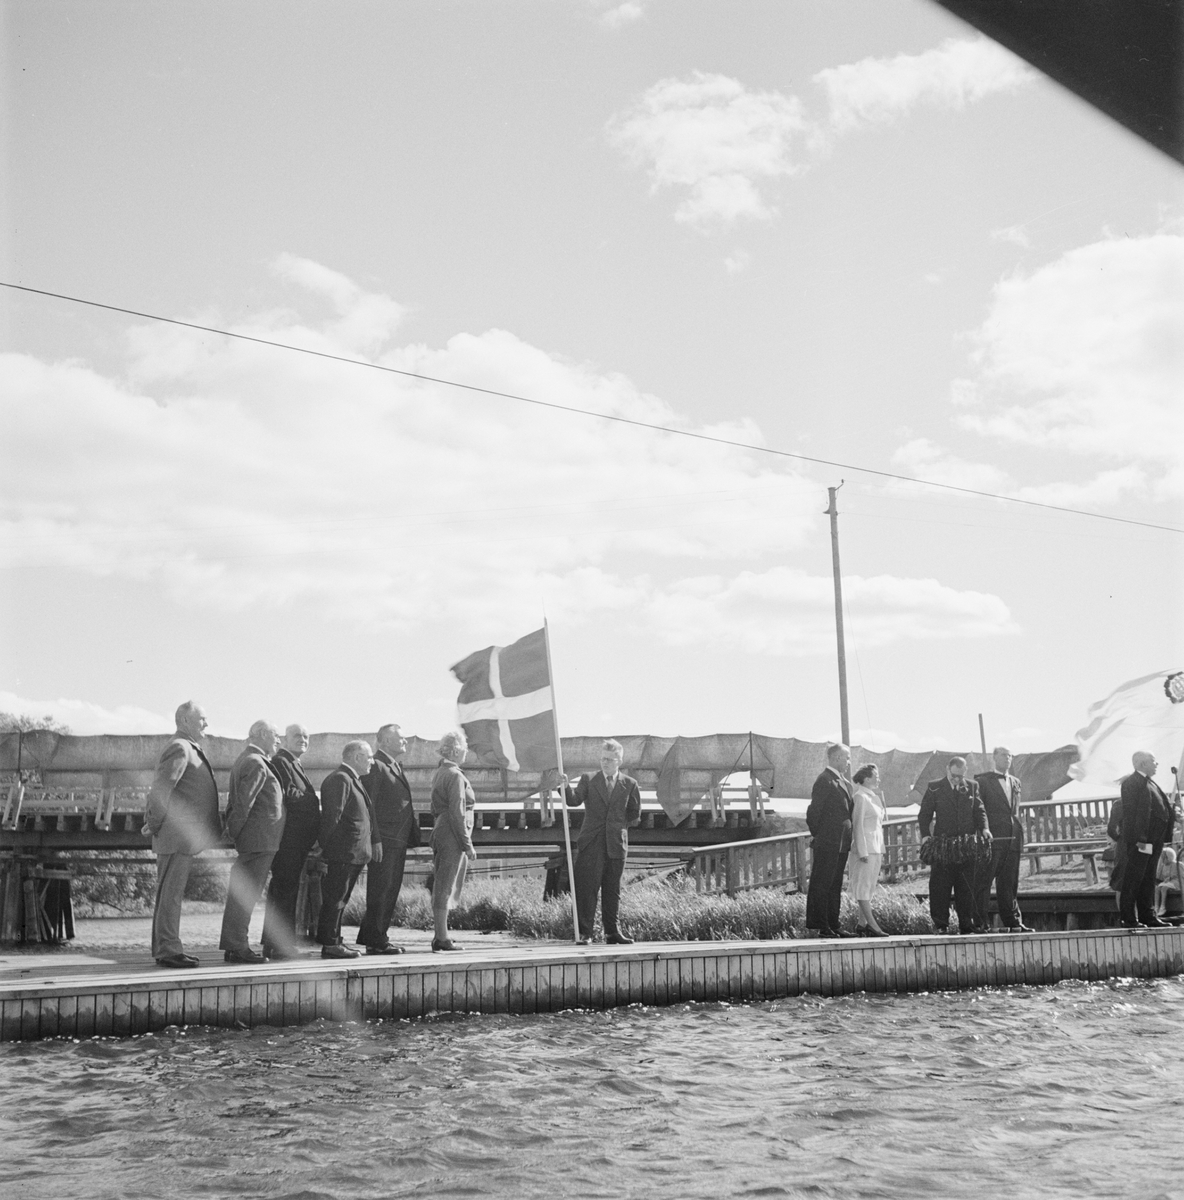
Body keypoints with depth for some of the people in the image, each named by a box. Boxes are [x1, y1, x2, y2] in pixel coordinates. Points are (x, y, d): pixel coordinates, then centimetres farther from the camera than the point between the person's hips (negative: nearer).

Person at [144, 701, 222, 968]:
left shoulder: (190, 749, 20)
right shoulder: (179, 748, -14)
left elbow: (159, 790, 25)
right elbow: (160, 789, -21)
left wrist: (153, 821, 19)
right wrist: (156, 823, -12)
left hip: (185, 836, 10)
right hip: (177, 835, -10)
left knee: (171, 892, 13)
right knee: (170, 892, -7)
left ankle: (166, 948, 19)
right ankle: (167, 950, -5)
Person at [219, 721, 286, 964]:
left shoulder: (244, 760, 19)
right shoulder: (256, 764, -15)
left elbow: (235, 800, 19)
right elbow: (244, 801, -20)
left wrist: (231, 829, 16)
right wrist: (234, 830, -13)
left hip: (254, 839, 10)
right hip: (260, 838, -10)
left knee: (240, 892, 12)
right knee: (246, 893, -8)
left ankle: (233, 945, 17)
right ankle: (237, 947, -7)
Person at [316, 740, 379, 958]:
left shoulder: (353, 780, 20)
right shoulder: (340, 779, -14)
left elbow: (366, 815, 23)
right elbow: (332, 816, -19)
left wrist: (375, 840, 18)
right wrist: (323, 846, -21)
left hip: (355, 853, 10)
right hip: (343, 852, -10)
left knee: (340, 899, 14)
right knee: (335, 898, -6)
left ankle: (334, 941, 20)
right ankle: (330, 944, -3)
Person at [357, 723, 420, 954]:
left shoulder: (396, 768, 21)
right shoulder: (375, 767, -10)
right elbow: (369, 805, -15)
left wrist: (413, 834, 16)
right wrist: (374, 840, -20)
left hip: (398, 841, 10)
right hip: (385, 840, -10)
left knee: (391, 890, 12)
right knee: (380, 890, -6)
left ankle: (375, 937, 19)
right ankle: (376, 941, -2)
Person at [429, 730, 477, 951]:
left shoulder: (440, 773, 15)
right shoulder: (455, 775, -14)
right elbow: (457, 812, -18)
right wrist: (468, 845, -16)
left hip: (440, 834, 9)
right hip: (453, 836, -9)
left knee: (443, 886, 13)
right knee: (445, 887, -6)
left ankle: (441, 935, 18)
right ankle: (442, 939, -3)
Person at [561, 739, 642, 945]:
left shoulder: (630, 784, 8)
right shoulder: (588, 780, 6)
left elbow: (634, 815, 13)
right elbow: (574, 800, -9)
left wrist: (618, 825, 6)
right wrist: (566, 787, -27)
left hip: (616, 843, 1)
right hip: (591, 843, -1)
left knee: (612, 890, 7)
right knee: (586, 889, -5)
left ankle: (613, 932, 13)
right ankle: (584, 932, -3)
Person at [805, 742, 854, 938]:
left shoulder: (843, 783, 18)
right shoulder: (824, 781, -11)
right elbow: (813, 812, -15)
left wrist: (848, 839, 14)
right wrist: (818, 836, -10)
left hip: (841, 845, 9)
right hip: (827, 844, -9)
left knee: (835, 887, 11)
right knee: (820, 885, -7)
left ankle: (832, 926, 16)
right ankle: (816, 927, -6)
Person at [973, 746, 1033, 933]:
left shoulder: (1015, 782, 20)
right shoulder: (982, 781, 2)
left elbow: (1015, 812, 21)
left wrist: (1020, 839, 15)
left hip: (1013, 839, 6)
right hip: (992, 839, -6)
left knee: (1009, 883, 9)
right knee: (983, 883, -6)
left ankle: (1013, 922, 12)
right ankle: (981, 923, -5)